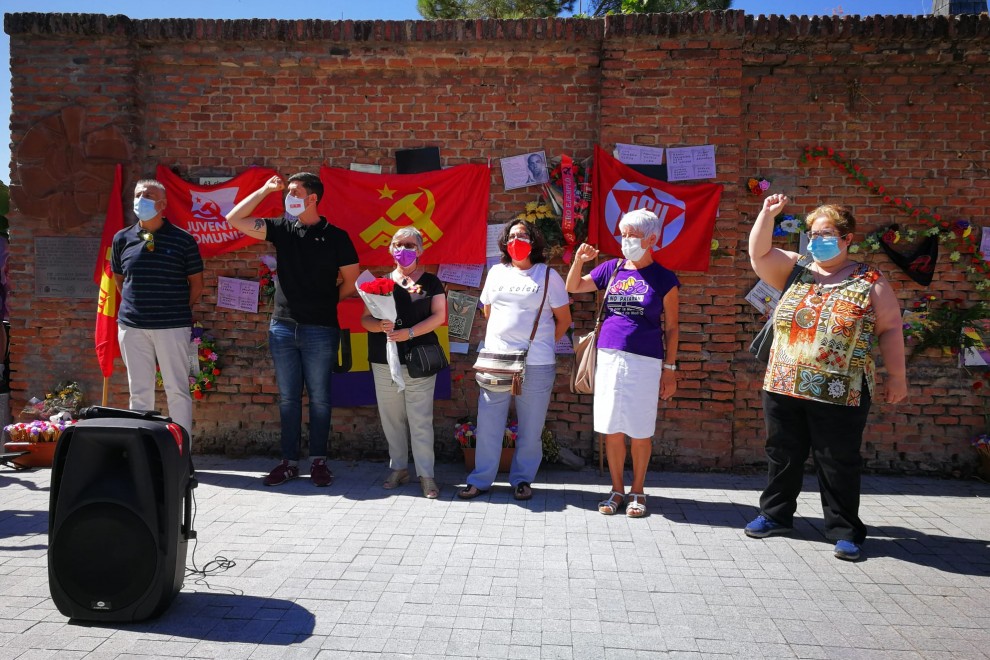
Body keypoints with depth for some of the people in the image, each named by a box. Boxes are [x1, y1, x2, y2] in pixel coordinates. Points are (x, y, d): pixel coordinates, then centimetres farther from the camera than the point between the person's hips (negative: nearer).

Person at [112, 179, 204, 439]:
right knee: (139, 391, 10)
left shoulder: (183, 240, -2)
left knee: (177, 390, 2)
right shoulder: (122, 239, 7)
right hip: (132, 327, 3)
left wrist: (180, 310, 8)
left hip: (172, 327, -3)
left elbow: (196, 283, 5)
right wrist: (135, 305, 13)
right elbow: (118, 278, 19)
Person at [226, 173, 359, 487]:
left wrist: (326, 302, 8)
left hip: (320, 329, -3)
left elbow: (351, 280, 4)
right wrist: (265, 189, -1)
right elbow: (234, 219, 1)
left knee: (319, 397, 5)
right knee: (288, 397, 9)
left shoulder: (335, 236, -3)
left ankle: (318, 461, 16)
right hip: (282, 326, 4)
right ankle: (289, 461, 18)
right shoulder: (281, 228, 6)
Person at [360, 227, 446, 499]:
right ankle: (399, 468, 24)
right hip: (384, 363, 3)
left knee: (420, 420, -4)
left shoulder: (430, 282, 5)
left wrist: (409, 333, -16)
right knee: (391, 418, 9)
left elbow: (439, 316, -3)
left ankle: (426, 475, 5)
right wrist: (381, 326, -13)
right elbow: (366, 318, 9)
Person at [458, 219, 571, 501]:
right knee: (488, 422, 5)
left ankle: (522, 479, 21)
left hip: (536, 365, -3)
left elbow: (564, 319, 4)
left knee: (530, 427, 6)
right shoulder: (497, 272, 12)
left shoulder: (548, 274, 1)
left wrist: (542, 345, 3)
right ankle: (480, 479, 17)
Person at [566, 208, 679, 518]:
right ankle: (617, 489, 22)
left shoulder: (664, 279, 0)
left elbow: (671, 328, 2)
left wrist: (670, 369, -1)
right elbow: (573, 287, 17)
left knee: (640, 431, 4)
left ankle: (637, 491, 21)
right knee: (612, 429, 7)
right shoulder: (612, 269, 9)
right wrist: (579, 261, 0)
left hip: (645, 363, -3)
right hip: (609, 358, 3)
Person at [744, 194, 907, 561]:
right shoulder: (796, 270, 10)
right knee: (783, 456, 14)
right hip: (783, 388, 4)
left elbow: (890, 329, 2)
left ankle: (845, 531, 19)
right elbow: (758, 254, 0)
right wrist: (767, 214, -10)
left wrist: (896, 377, 2)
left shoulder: (870, 282, 1)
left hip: (840, 395, -3)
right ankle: (775, 515, 29)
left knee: (838, 464, 5)